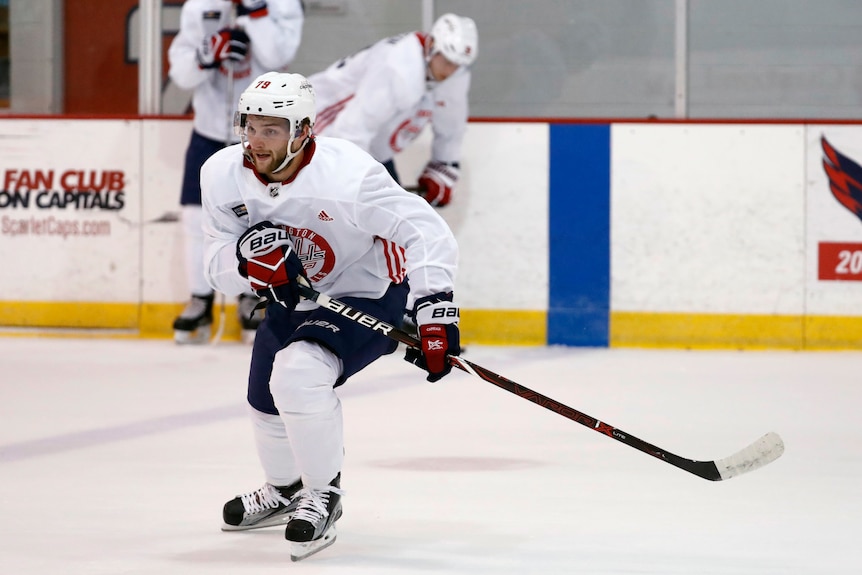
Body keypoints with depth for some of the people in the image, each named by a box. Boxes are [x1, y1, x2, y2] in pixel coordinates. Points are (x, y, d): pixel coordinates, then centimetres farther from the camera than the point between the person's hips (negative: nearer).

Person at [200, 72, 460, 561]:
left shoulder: (346, 175, -33)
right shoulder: (223, 176, -15)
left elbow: (428, 234, -32)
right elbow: (218, 267, -10)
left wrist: (434, 309, -42)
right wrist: (250, 255, -34)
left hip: (370, 295, -7)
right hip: (294, 297, 7)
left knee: (297, 373, -30)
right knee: (266, 401, 20)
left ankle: (324, 497, -10)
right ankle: (286, 492, 52)